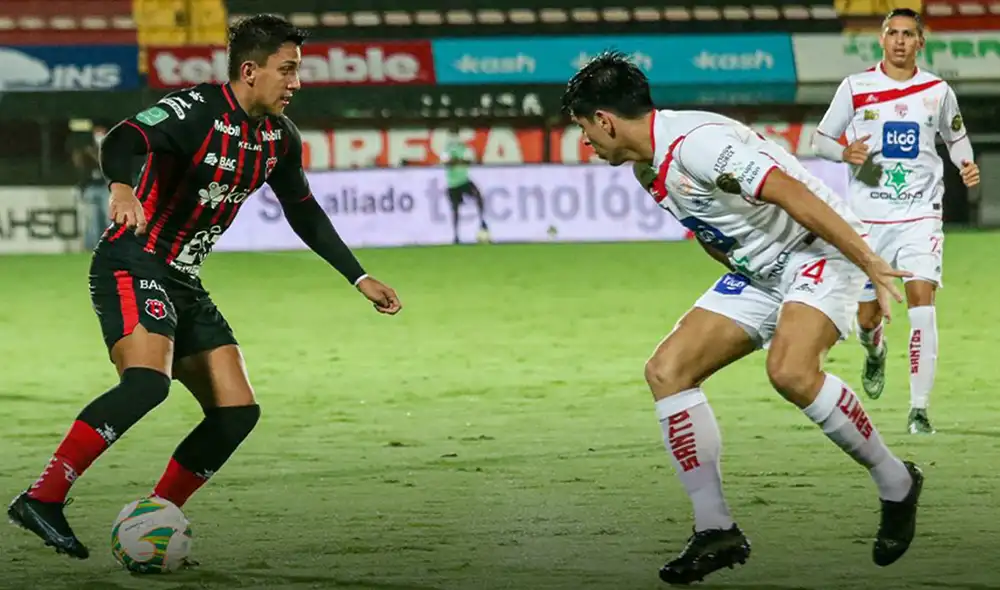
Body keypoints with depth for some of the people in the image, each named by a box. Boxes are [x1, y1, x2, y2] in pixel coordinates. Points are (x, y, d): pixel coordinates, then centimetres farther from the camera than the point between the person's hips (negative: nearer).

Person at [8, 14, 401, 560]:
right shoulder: (197, 110, -16)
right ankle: (42, 499, -33)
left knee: (237, 412, 0)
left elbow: (304, 213, 24)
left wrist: (359, 279, 24)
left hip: (183, 282, 9)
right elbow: (123, 140, -33)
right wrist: (121, 186, -55)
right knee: (147, 381, -33)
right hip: (132, 265, -9)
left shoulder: (279, 137, 9)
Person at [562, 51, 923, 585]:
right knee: (666, 370, -5)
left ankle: (895, 484, -12)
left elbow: (791, 194, -28)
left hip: (820, 253, -10)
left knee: (790, 372, -34)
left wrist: (869, 263, -29)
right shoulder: (651, 167, 8)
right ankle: (715, 529, -2)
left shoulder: (695, 142, -24)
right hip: (756, 273, 10)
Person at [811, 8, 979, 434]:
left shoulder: (937, 91, 3)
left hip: (920, 215, 0)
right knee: (866, 315, 5)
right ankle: (875, 352, 45)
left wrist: (966, 164, -1)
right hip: (868, 218, 0)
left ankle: (919, 410, -14)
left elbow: (955, 136, 20)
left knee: (922, 302, -17)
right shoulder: (855, 87, -1)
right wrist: (845, 153, -16)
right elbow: (820, 139, 5)